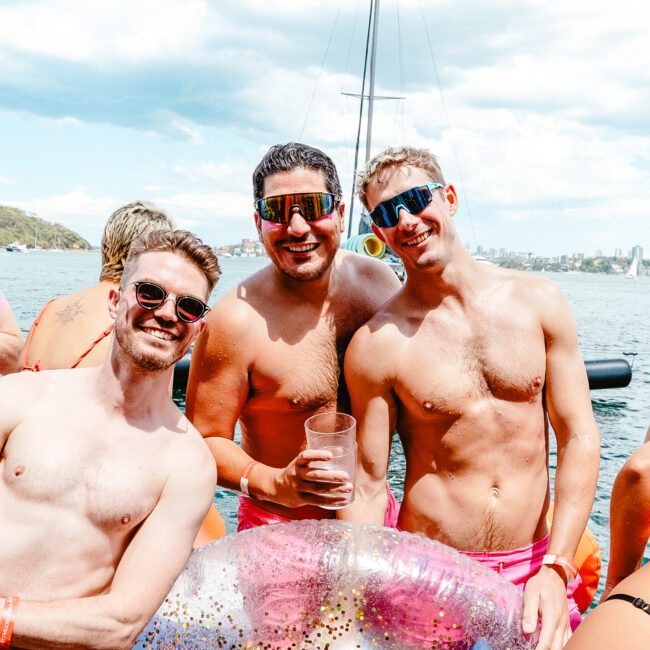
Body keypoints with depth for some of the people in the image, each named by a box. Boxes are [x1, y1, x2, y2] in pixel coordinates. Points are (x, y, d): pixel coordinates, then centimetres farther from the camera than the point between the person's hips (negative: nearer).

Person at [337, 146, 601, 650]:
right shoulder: (376, 344, -11)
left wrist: (555, 569, -11)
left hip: (533, 566, 3)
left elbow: (579, 437, -4)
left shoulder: (538, 301, -4)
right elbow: (367, 489, -6)